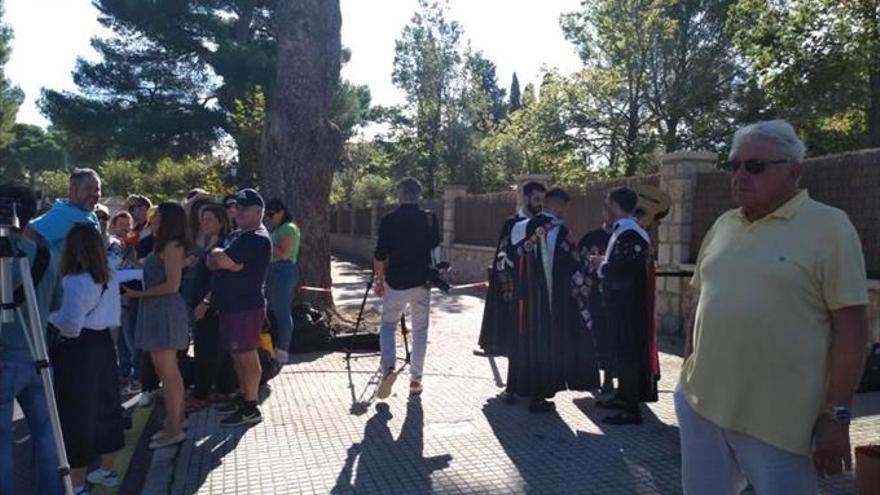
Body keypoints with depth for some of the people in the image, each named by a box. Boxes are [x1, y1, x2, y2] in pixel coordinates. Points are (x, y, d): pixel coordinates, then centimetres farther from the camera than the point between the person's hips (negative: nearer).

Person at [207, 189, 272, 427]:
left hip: (246, 307, -10)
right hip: (230, 305, 10)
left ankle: (251, 409, 6)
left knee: (247, 357, -3)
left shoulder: (258, 239, -16)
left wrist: (217, 254, -2)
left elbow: (221, 260, -24)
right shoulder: (236, 235, 17)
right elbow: (212, 262, 9)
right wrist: (224, 260, -11)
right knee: (238, 356, 17)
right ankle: (243, 397, 30)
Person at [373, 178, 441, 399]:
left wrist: (379, 279, 7)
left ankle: (388, 368, -7)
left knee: (388, 325, 14)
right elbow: (436, 243, 15)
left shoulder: (389, 219, -7)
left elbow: (380, 255, -5)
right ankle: (415, 379, 12)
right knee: (420, 331, 11)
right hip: (422, 282, 1)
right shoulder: (430, 218, -2)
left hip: (396, 283, -1)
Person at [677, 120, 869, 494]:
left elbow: (850, 327, -12)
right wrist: (687, 372, 13)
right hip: (702, 404, 6)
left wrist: (836, 415, -15)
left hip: (778, 421, -5)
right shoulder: (723, 225, 9)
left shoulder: (828, 226, -8)